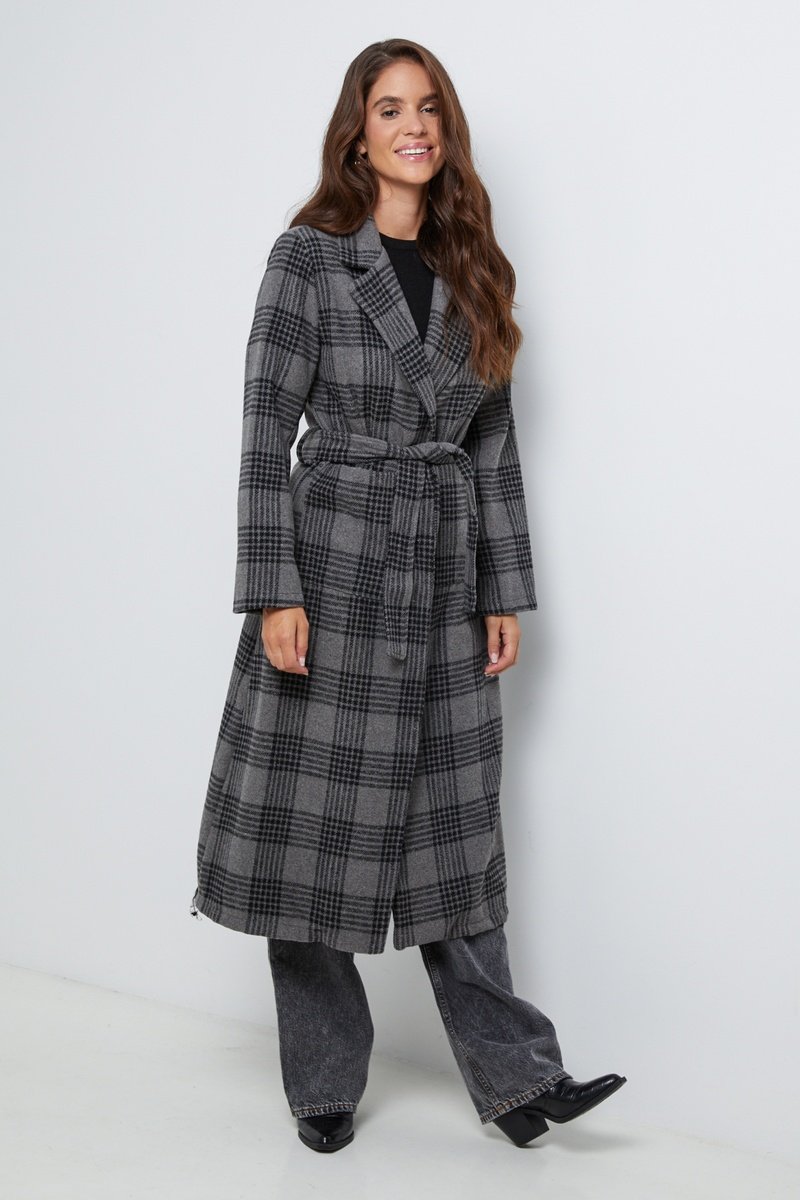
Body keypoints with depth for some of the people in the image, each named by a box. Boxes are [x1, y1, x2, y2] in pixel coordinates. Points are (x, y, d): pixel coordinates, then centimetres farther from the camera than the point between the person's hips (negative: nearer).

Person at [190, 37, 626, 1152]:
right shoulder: (310, 256, -3)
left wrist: (507, 591, 7)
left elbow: (495, 441, 12)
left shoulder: (472, 271, 11)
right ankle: (324, 1082, 19)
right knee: (315, 825, 3)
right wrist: (274, 593, -14)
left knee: (453, 829, 9)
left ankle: (515, 1072, 16)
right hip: (333, 566, -4)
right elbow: (266, 431, -7)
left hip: (445, 577, 4)